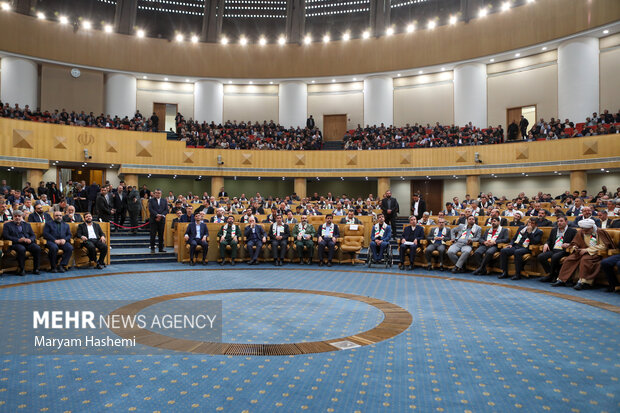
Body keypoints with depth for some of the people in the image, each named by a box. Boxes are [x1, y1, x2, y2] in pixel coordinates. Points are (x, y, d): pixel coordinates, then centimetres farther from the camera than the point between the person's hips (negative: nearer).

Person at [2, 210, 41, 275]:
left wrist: (30, 240, -8)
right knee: (22, 249, -37)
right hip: (16, 243, -3)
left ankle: (35, 269, -19)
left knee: (37, 248, -27)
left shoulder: (27, 225, 24)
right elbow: (5, 236, -1)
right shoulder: (7, 225, 14)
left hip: (28, 243, 3)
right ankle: (21, 270, -25)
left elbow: (33, 235, 17)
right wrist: (18, 240, -15)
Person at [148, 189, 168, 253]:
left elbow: (166, 210, 4)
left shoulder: (164, 201, 13)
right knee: (153, 235, -2)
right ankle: (152, 248, 3)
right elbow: (150, 209, -6)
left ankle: (161, 248, 10)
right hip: (153, 220, -2)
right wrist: (157, 215, -17)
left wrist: (161, 215, -11)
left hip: (161, 220, 2)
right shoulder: (151, 200, 5)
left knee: (161, 235, 5)